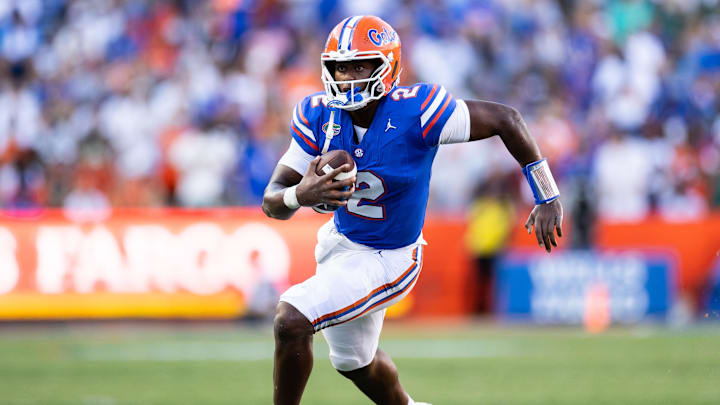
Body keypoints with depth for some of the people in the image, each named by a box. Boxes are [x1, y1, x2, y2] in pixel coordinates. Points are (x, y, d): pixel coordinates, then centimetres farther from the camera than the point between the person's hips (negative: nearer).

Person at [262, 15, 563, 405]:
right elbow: (272, 201, -16)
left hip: (385, 258, -6)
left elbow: (505, 119, -18)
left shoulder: (415, 111, -28)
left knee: (291, 321, -24)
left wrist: (547, 198, -14)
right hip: (338, 239, 6)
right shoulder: (318, 116, -15)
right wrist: (300, 195, -41)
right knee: (354, 361, 28)